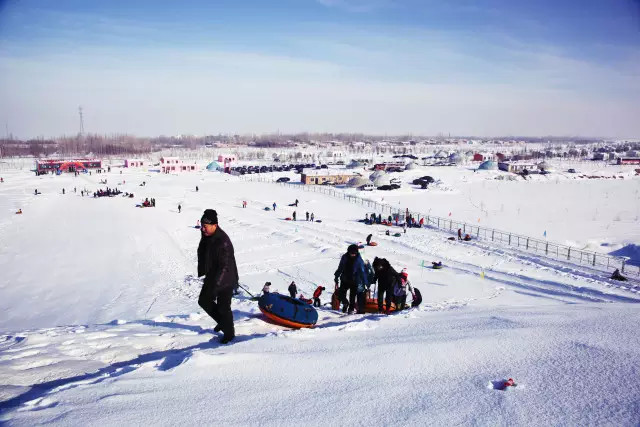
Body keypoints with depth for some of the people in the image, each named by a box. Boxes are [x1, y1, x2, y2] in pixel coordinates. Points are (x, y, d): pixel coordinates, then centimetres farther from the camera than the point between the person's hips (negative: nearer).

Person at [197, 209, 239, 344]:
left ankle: (229, 333, 23)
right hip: (211, 276, 9)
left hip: (225, 280, -9)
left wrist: (215, 285, -31)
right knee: (204, 301, 16)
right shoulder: (206, 237, -2)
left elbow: (225, 266, -29)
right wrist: (202, 271, 25)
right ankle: (222, 322, 36)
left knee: (223, 307, 2)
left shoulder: (223, 242, -29)